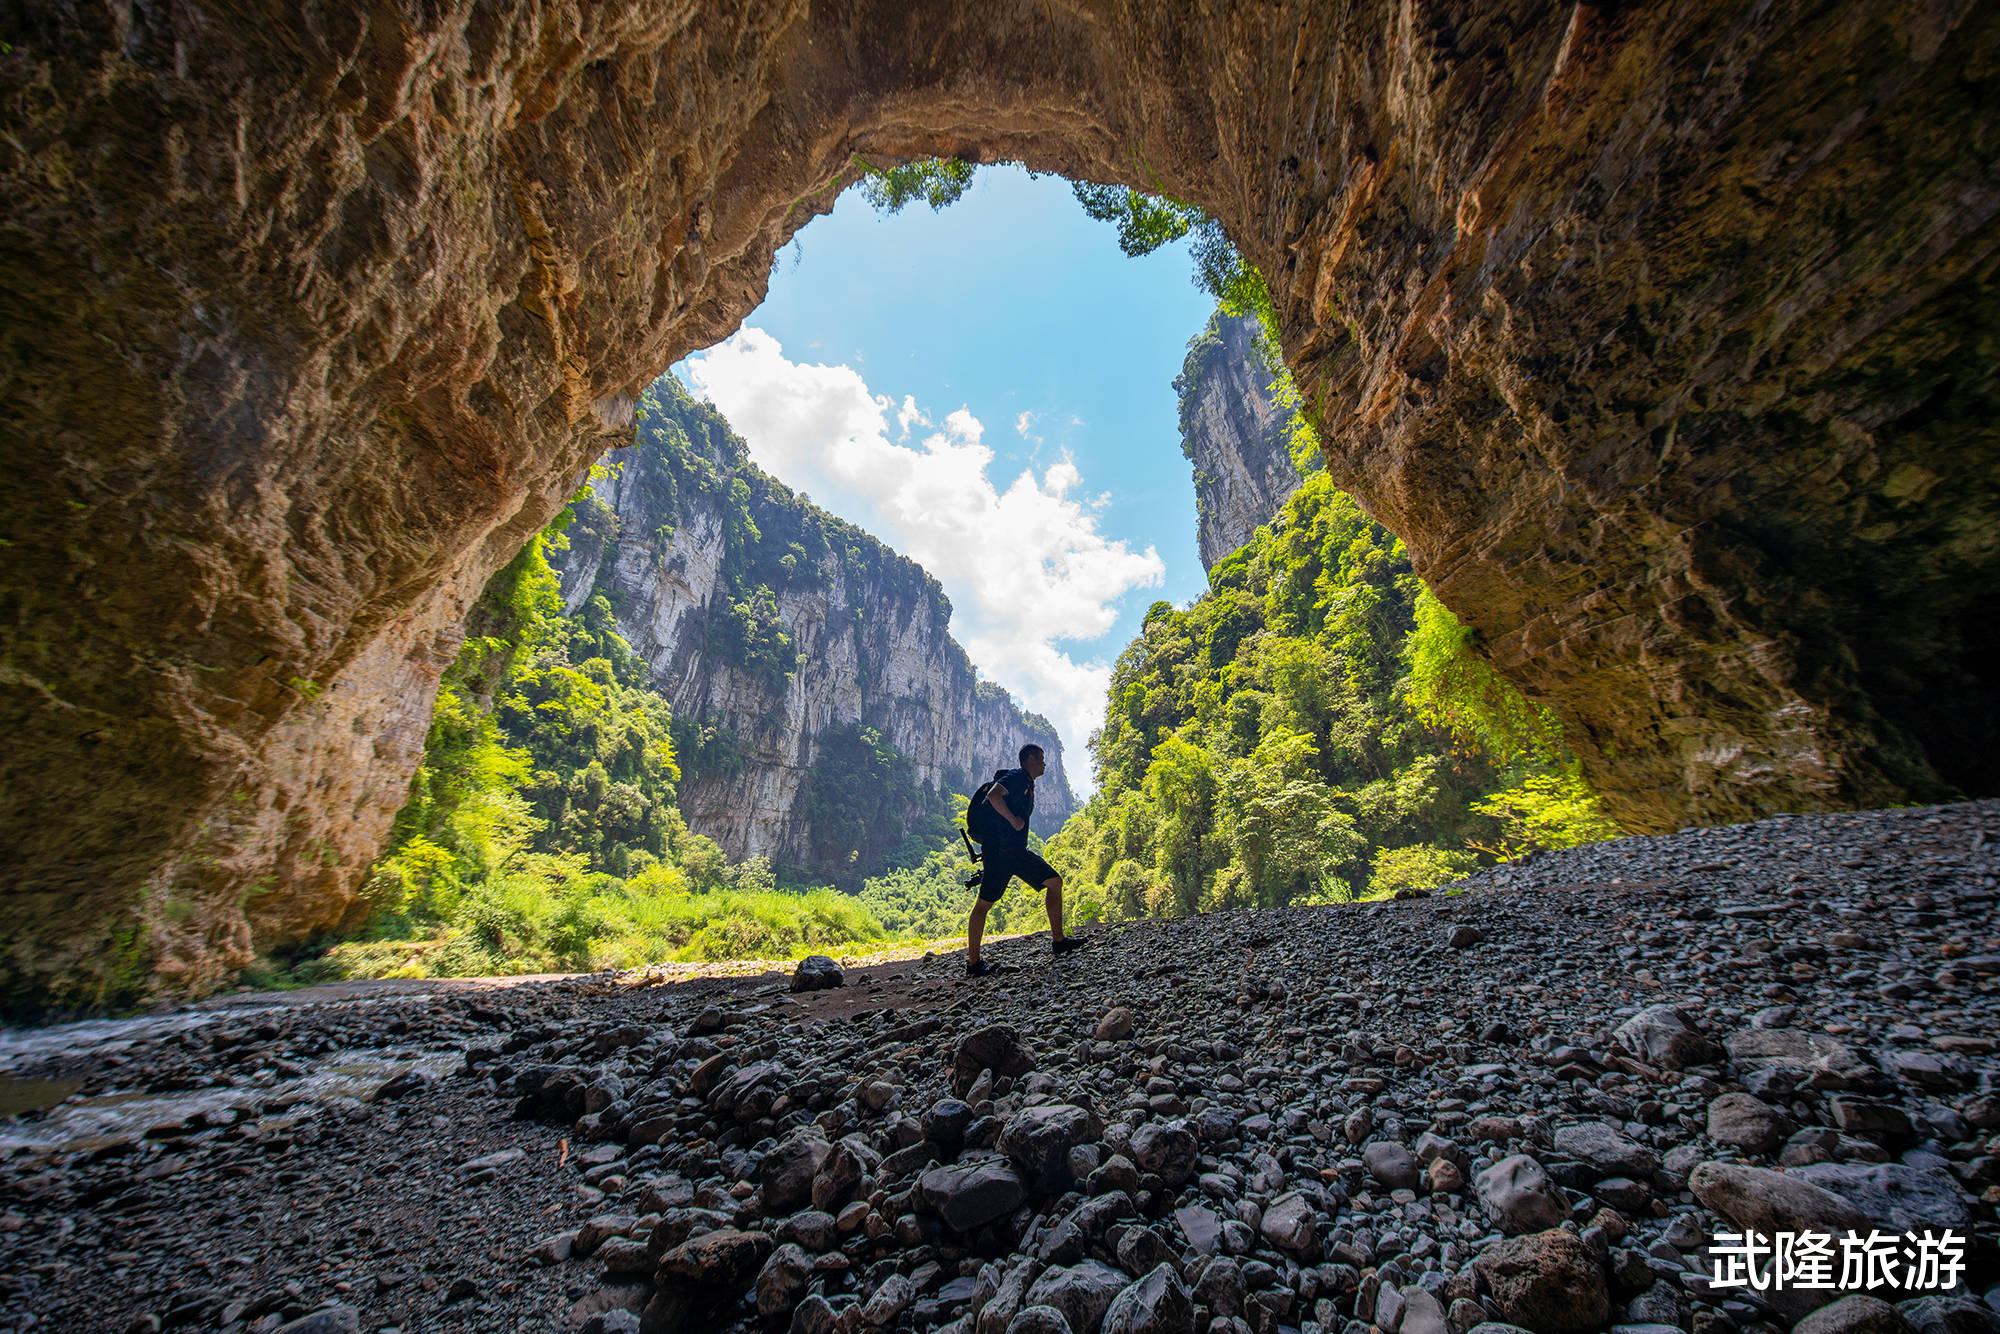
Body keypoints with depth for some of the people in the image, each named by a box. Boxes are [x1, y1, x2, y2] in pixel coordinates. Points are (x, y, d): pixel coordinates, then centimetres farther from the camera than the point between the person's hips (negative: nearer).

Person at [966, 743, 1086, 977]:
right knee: (985, 903, -4)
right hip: (1000, 850, -10)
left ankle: (1058, 940, 12)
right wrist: (1013, 820, -21)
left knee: (1054, 882, 8)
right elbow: (993, 796, -26)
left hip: (1016, 850, 10)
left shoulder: (1028, 784, 20)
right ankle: (973, 963, 0)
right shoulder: (1016, 777, -9)